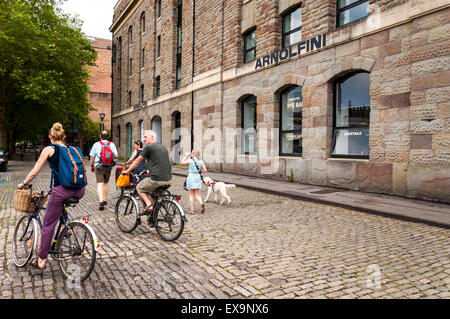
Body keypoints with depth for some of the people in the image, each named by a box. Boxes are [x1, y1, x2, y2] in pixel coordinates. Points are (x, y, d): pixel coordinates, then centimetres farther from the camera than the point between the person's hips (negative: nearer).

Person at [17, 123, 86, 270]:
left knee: (48, 225, 10)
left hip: (62, 190, -5)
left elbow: (34, 172, 4)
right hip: (79, 191, 5)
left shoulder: (49, 149, 5)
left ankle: (41, 260, 17)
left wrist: (23, 184, 21)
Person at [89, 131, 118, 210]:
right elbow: (116, 155, -2)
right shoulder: (111, 144, 3)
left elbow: (92, 157, -1)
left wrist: (91, 166, 12)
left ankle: (101, 201, -20)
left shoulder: (96, 144, -1)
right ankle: (104, 200, 25)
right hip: (108, 166, 3)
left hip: (99, 166, -3)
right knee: (106, 183, 17)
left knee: (100, 183, -7)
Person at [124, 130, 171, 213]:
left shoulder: (149, 147, -2)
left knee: (139, 188, 18)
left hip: (157, 179, -7)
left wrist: (127, 171, 22)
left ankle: (148, 205, 1)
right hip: (168, 179, 7)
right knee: (153, 188, 34)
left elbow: (137, 161, 7)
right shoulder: (163, 147, 19)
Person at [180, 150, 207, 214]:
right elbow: (205, 170, 0)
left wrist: (186, 156, 15)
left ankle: (192, 210, 7)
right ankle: (201, 203, -19)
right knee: (197, 194, 10)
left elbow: (182, 162, 9)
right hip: (198, 177, 3)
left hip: (191, 176, -3)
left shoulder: (190, 160, -7)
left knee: (191, 195, 7)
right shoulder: (201, 161, 2)